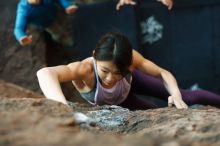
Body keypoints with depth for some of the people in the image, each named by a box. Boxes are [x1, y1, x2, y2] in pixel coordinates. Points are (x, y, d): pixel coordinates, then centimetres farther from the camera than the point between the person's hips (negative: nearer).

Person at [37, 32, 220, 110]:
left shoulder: (131, 58, -41)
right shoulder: (84, 69, -50)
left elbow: (164, 74, -26)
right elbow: (44, 73, -71)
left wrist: (176, 95, -48)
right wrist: (64, 109, -89)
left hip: (131, 81, 1)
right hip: (110, 104, -1)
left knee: (186, 97, 0)